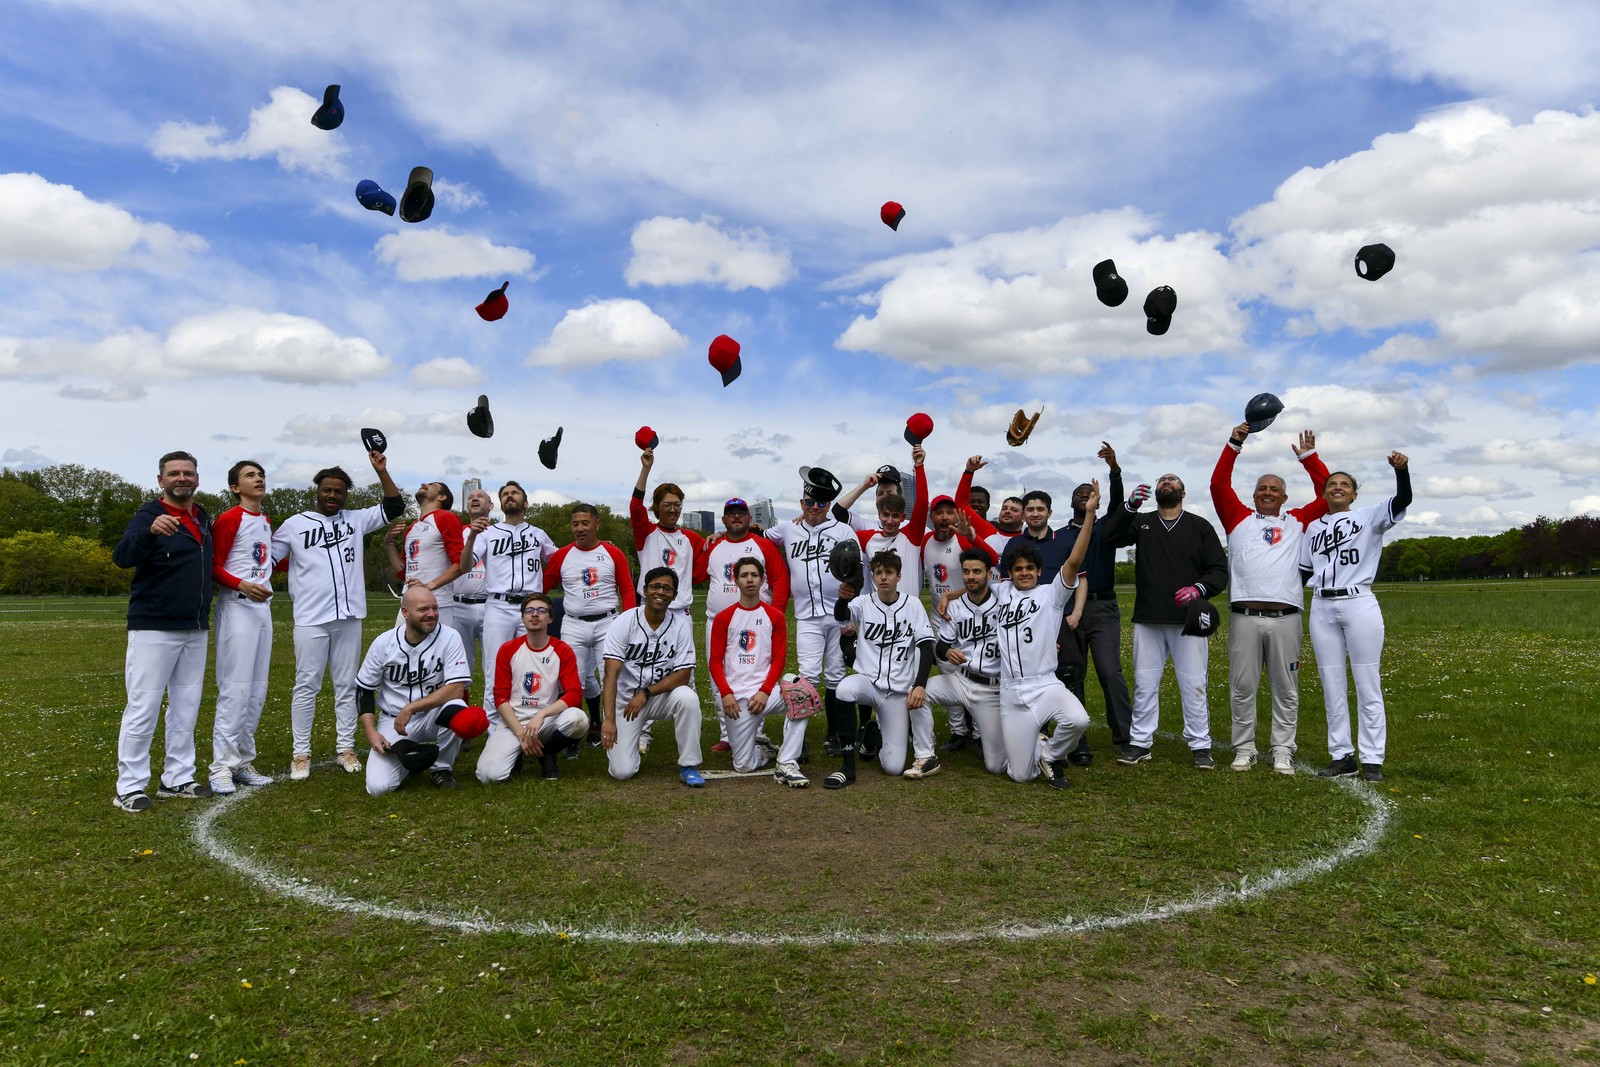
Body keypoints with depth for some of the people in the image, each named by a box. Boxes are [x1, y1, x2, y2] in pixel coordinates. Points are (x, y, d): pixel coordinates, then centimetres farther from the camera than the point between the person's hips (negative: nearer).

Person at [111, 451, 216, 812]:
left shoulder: (204, 518, 11)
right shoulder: (149, 516, -10)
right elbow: (122, 557, -28)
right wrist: (150, 531, -45)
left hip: (195, 630, 7)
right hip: (153, 629, -7)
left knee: (186, 707, 12)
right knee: (143, 708, -2)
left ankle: (177, 779, 21)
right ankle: (130, 787, 7)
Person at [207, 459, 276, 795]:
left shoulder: (266, 521, 17)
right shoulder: (228, 519, -7)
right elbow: (214, 567, -10)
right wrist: (243, 585, -23)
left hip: (262, 607, 8)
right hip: (237, 607, -8)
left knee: (257, 690, 9)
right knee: (235, 689, -9)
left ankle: (243, 761, 17)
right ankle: (221, 767, -3)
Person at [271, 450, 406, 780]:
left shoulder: (356, 519, 10)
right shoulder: (295, 524, 4)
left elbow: (395, 507, 8)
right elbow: (267, 558, 7)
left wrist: (381, 471, -1)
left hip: (349, 616, 3)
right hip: (311, 619, -2)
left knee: (346, 685, 8)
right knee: (307, 685, 0)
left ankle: (345, 748, 16)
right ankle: (301, 754, 8)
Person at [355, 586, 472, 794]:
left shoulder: (449, 638, -14)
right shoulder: (383, 643, -7)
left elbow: (456, 689, -21)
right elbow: (364, 690, 4)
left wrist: (411, 708, -23)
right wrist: (370, 732, -7)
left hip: (433, 716, -1)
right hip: (393, 721, 1)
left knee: (457, 710, -35)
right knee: (379, 786, -17)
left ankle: (441, 769, -6)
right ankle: (410, 756, 18)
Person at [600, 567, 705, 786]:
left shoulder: (681, 625, -8)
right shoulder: (623, 623, -13)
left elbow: (683, 675, -11)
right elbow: (611, 674, -20)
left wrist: (645, 693, -22)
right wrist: (609, 719, -29)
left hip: (661, 696, 1)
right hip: (625, 700, -1)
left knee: (688, 698, -32)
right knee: (622, 772, -13)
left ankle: (688, 766, -14)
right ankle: (637, 739, 22)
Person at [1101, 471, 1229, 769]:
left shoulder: (1200, 526, 8)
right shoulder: (1141, 523, 12)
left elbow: (1219, 570, 4)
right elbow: (1110, 538, -5)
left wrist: (1199, 588, -16)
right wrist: (1130, 506, -16)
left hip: (1188, 620, -1)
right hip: (1147, 620, 2)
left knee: (1194, 684, 0)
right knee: (1144, 683, 6)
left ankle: (1200, 746, 11)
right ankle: (1140, 742, 15)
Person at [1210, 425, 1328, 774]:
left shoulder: (1297, 522, 18)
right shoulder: (1239, 518, 15)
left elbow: (1326, 495, 14)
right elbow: (1219, 485, 7)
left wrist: (1309, 457, 11)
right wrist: (1233, 445, 2)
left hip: (1285, 617, 1)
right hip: (1244, 616, -1)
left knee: (1286, 689, 5)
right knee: (1242, 687, 3)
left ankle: (1282, 751, 12)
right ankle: (1244, 749, 11)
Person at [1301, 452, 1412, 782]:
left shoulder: (1368, 518, 4)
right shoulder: (1314, 527, 15)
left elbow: (1403, 500, -13)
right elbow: (1304, 571, 17)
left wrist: (1401, 469, -31)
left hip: (1359, 604, -4)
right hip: (1321, 609, 4)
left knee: (1367, 686, -1)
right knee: (1332, 687, 7)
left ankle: (1372, 760, 6)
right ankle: (1342, 756, 15)